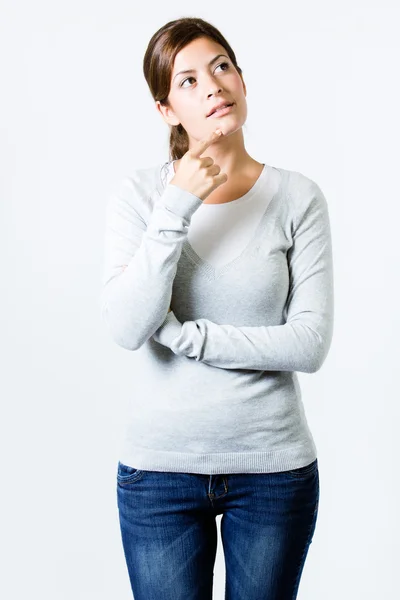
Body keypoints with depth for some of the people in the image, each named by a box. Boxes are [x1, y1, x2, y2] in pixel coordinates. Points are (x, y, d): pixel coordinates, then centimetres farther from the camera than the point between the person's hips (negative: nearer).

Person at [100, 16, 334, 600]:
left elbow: (312, 344, -11)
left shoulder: (299, 197, -5)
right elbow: (127, 328, -16)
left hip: (275, 465, 1)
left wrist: (187, 335, -15)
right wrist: (176, 209, -22)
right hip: (159, 465, 0)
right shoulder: (138, 193, -4)